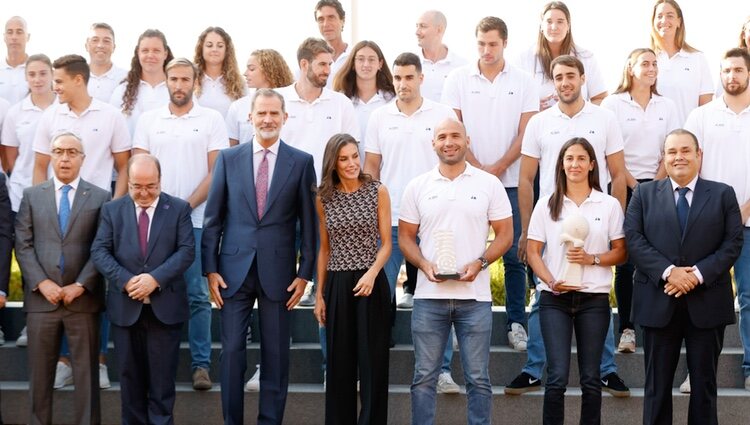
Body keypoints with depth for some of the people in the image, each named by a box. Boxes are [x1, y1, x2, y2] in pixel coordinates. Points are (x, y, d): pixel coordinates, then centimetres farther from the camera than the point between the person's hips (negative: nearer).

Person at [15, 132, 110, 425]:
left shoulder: (100, 198, 5)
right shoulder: (31, 196, 10)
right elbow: (23, 245, 4)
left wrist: (80, 285, -10)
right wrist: (42, 283, -8)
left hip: (83, 299, -1)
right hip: (41, 298, 1)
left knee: (86, 372, 4)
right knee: (40, 372, 6)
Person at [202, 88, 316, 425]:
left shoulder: (301, 162, 3)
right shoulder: (228, 158, 5)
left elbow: (308, 222, 3)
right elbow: (213, 218, 5)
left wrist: (305, 272, -1)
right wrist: (210, 269, 0)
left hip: (277, 271, -1)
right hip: (234, 268, 1)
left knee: (276, 355, 5)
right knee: (232, 351, 3)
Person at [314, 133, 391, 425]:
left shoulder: (378, 192, -2)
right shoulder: (323, 198, 5)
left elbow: (386, 244, -1)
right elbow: (324, 249, 12)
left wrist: (372, 273, -18)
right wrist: (319, 294, 9)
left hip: (371, 283, -2)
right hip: (337, 285, 2)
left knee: (373, 362, 1)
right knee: (339, 364, 7)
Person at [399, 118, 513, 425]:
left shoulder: (489, 184, 4)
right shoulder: (417, 187, 7)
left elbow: (505, 235, 4)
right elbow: (405, 237, 9)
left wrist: (480, 262, -12)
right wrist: (423, 264, -9)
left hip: (475, 296, -1)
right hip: (429, 296, 1)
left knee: (478, 379, 4)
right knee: (424, 377, 6)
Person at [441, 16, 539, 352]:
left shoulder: (523, 82, 4)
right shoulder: (458, 79, 3)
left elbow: (525, 134, 0)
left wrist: (496, 168, -8)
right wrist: (478, 168, -7)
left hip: (510, 181, 0)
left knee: (514, 254, 0)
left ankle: (517, 323, 7)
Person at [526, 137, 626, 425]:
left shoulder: (610, 205, 5)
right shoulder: (546, 204, 6)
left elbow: (620, 252, 6)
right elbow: (533, 252, 4)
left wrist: (592, 258, -12)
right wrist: (551, 281, -13)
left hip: (594, 299, 1)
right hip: (554, 299, -1)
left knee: (590, 378, 6)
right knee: (557, 377, -7)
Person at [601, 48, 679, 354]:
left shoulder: (667, 107, 11)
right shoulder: (613, 104, 1)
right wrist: (634, 186, -8)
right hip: (624, 188, -2)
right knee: (625, 260, -3)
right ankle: (627, 328, 0)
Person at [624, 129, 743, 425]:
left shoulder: (723, 195, 7)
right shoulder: (644, 194, 8)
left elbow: (733, 243, -1)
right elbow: (633, 239, -3)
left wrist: (698, 274, -15)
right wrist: (668, 271, -16)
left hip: (706, 303, 0)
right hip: (658, 302, 0)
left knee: (704, 383, 7)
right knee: (657, 384, 6)